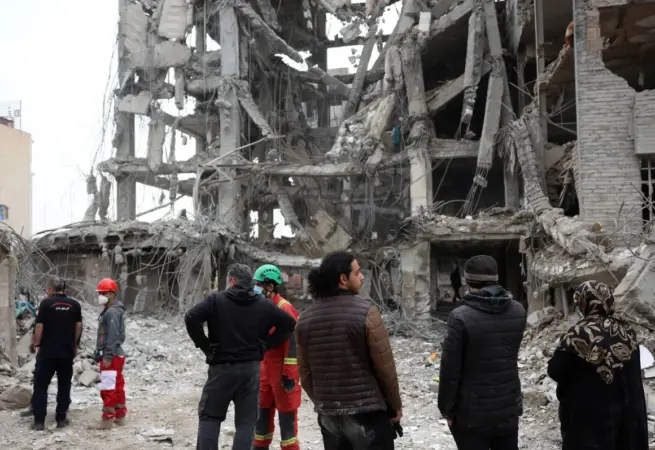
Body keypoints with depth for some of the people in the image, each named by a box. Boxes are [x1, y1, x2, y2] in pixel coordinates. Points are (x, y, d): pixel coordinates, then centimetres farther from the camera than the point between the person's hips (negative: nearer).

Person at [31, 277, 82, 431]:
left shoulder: (46, 303, -8)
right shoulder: (74, 304, 2)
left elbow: (39, 326, -10)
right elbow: (78, 326, 6)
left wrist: (37, 344, 3)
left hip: (47, 351, -3)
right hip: (67, 351, 3)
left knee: (40, 385, 5)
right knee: (64, 385, 11)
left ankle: (39, 420, 3)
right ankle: (61, 419, 12)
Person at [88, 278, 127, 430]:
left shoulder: (112, 312, -17)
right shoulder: (110, 310, 17)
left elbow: (113, 336, -23)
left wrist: (108, 356, -23)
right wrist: (100, 353, 18)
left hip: (112, 356, -11)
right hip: (116, 355, 11)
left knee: (108, 388, -6)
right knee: (117, 386, 13)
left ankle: (107, 419, -2)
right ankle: (120, 416, 19)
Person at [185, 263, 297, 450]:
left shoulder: (216, 300, -6)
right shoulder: (264, 304, 4)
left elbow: (191, 318, -17)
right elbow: (289, 324, 6)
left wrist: (204, 345, -6)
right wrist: (266, 344, 8)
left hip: (221, 368, -2)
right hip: (251, 368, 3)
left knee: (209, 416, 12)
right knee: (246, 421, 9)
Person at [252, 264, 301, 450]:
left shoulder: (285, 309, -16)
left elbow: (292, 344, -19)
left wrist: (289, 374, -19)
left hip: (282, 372, -8)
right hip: (264, 371, 8)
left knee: (286, 417, 1)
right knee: (262, 414, 15)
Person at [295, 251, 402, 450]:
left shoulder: (305, 319, 1)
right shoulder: (366, 312, -15)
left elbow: (305, 373, 8)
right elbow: (385, 366, -12)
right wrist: (395, 405, 2)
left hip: (327, 415, 5)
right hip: (367, 412, -5)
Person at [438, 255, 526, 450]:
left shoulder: (461, 317, -20)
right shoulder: (518, 312, -2)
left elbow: (450, 369, -16)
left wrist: (446, 408, -4)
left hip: (472, 414, -5)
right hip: (509, 408, 5)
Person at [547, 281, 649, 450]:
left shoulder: (579, 334, -18)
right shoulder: (627, 332, 0)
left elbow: (555, 371, -14)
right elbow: (632, 374, 12)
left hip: (587, 415, -5)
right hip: (627, 413, 5)